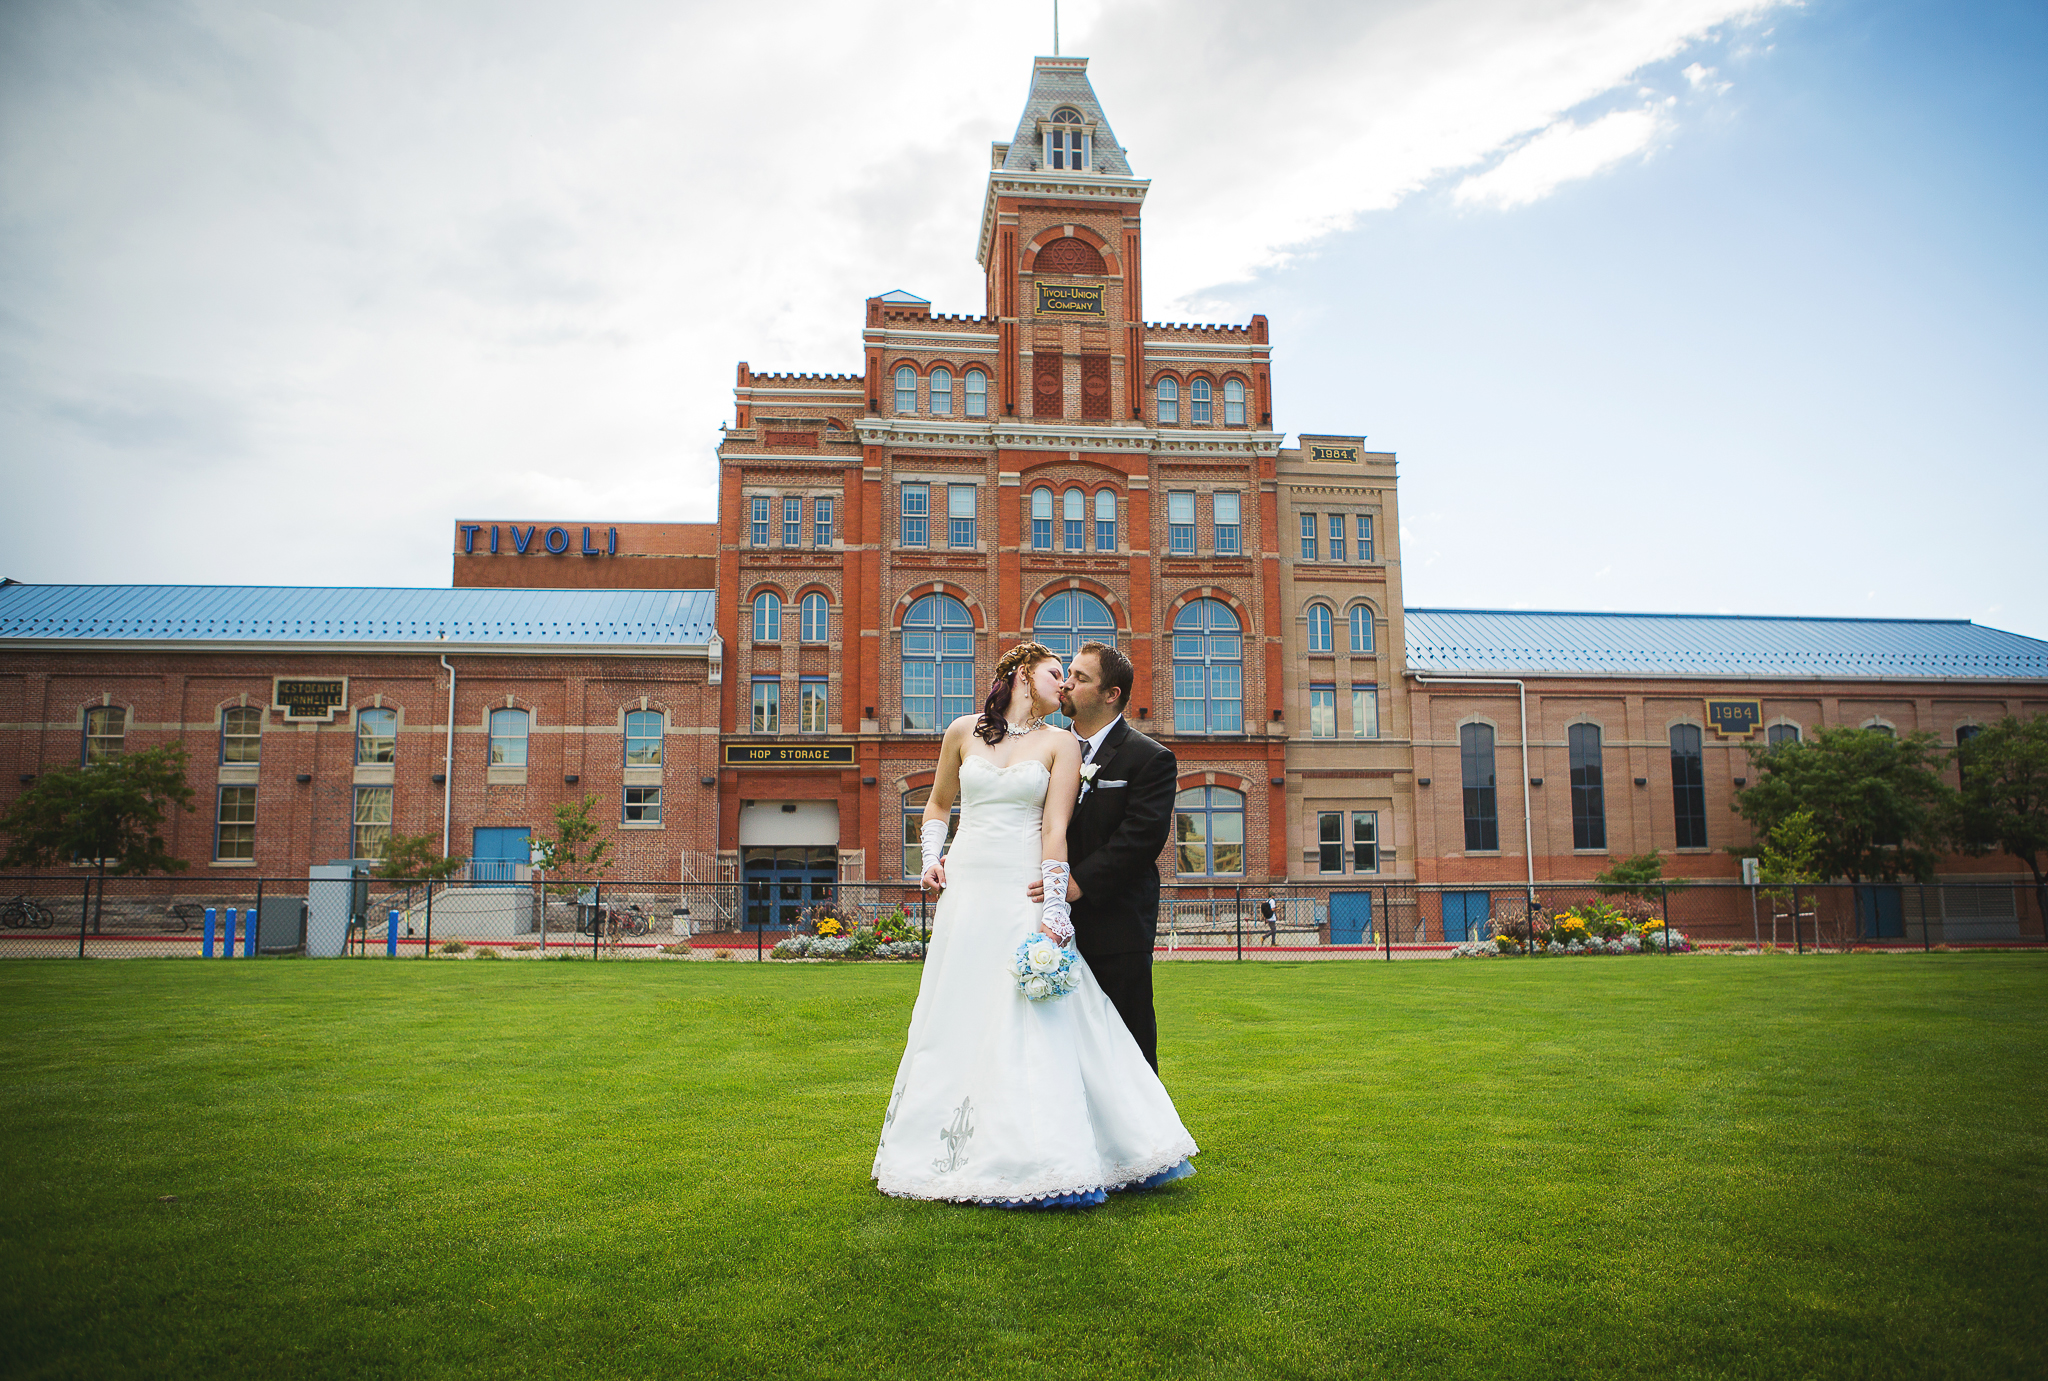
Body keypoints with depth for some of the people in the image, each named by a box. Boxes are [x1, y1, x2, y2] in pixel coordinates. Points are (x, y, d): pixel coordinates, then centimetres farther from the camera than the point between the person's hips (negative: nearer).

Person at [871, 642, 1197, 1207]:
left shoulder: (1060, 744, 3)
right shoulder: (963, 731, 8)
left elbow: (1055, 827, -7)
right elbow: (938, 802, 22)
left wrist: (1054, 910, -16)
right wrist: (931, 856, 5)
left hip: (1024, 894, -2)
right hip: (966, 890, 2)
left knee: (1031, 1026, -5)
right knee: (957, 1020, 7)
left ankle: (1033, 1155, 5)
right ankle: (949, 1149, 21)